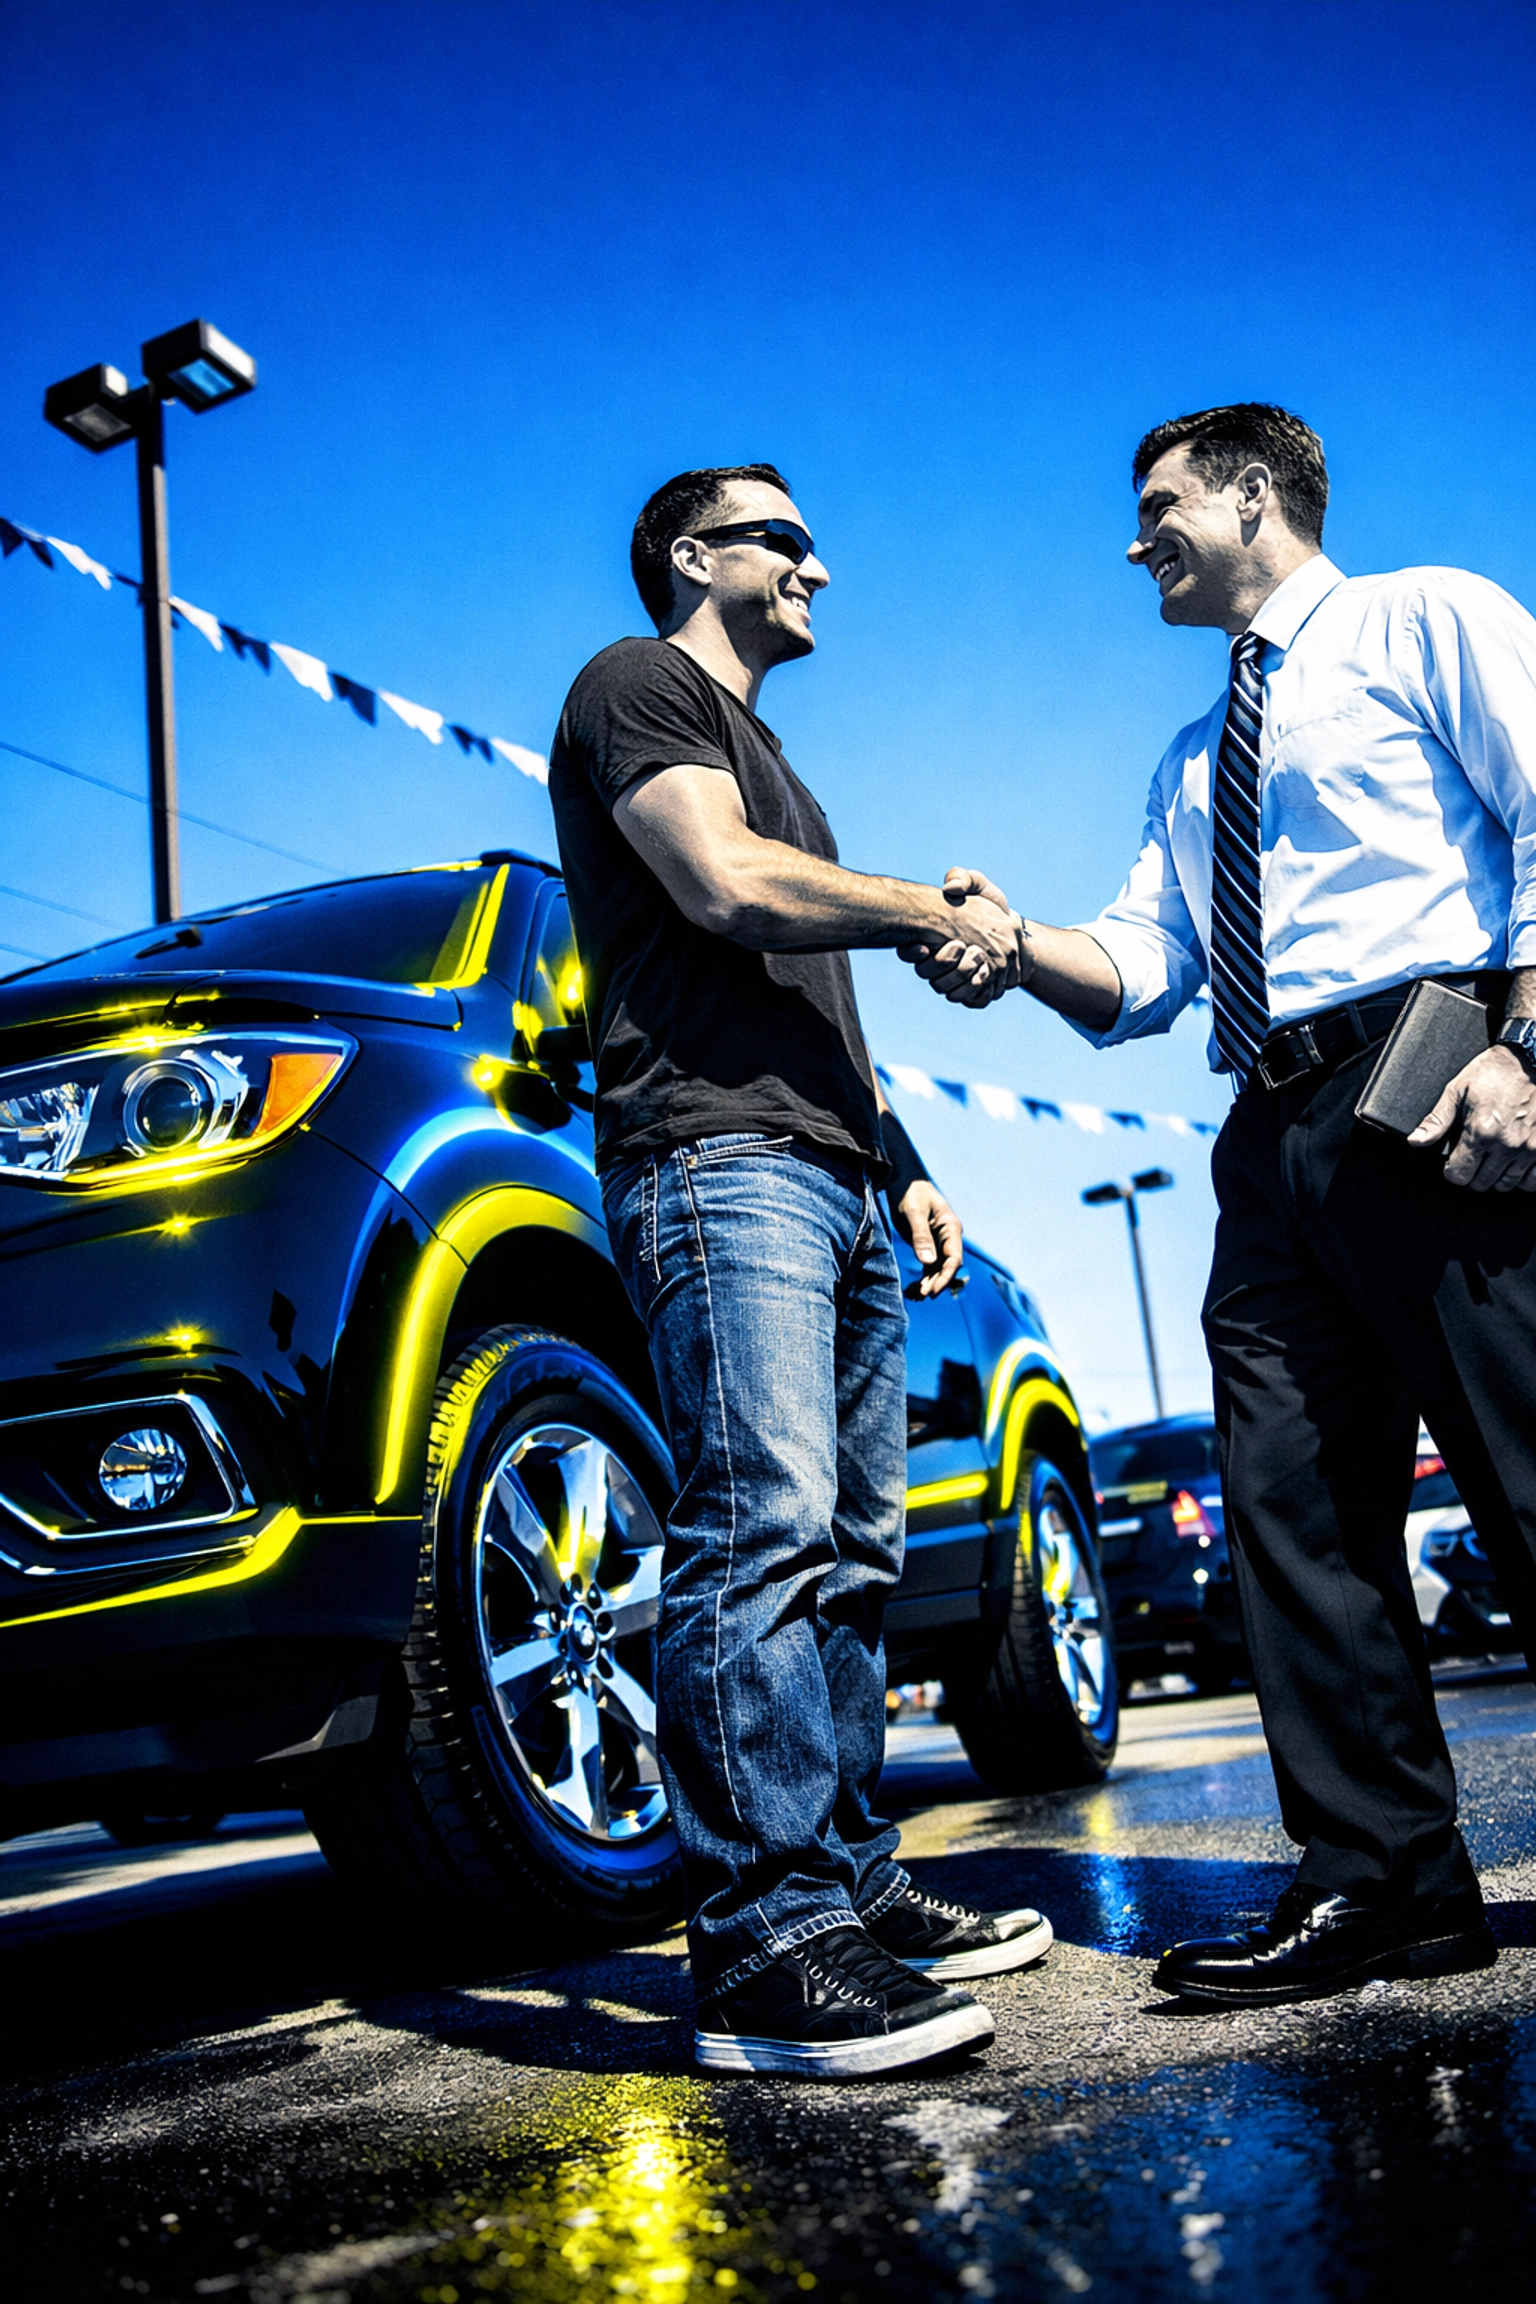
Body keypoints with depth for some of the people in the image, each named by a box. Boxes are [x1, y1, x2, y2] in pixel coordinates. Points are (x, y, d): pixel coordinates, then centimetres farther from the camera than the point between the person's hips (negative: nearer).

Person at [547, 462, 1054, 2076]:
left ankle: (850, 1890, 11)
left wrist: (906, 1168, 20)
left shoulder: (760, 756, 33)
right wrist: (938, 909, -2)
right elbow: (728, 885, -13)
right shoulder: (639, 687, 5)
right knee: (761, 1532, -19)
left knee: (850, 1554, 6)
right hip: (717, 1159, -10)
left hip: (833, 1186, 10)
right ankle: (763, 1944, -19)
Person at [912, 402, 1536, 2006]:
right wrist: (1018, 948, -3)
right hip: (1275, 1138, 7)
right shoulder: (1193, 765, 30)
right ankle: (1384, 1884, 11)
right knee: (1296, 1510, 3)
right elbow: (1140, 971, 17)